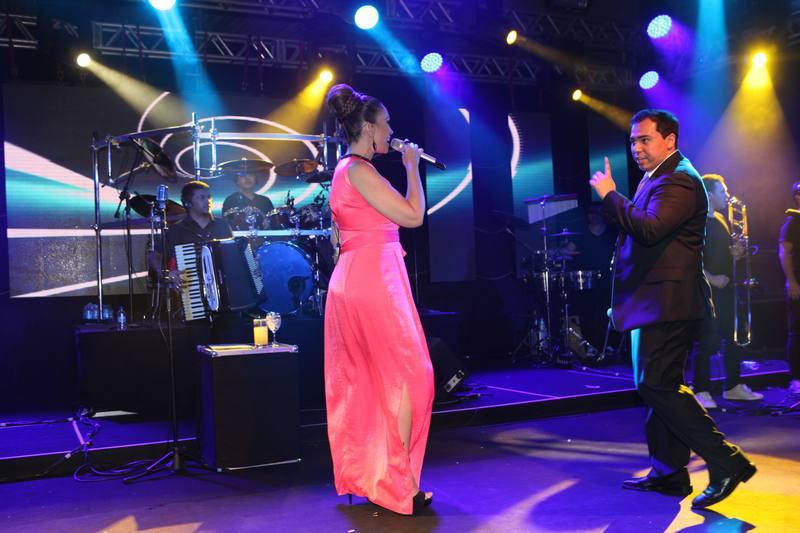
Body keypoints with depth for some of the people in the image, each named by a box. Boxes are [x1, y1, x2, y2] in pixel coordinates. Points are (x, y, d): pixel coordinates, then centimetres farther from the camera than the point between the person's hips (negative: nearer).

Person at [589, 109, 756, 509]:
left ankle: (727, 461, -4)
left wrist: (610, 195, -20)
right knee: (659, 386, 13)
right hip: (656, 303, 11)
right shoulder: (657, 179, 19)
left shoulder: (678, 180, -15)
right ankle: (669, 473, 22)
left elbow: (649, 227, -29)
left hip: (667, 303, -11)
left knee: (657, 386, -12)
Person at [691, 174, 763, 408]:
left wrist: (735, 253, 5)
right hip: (707, 291, -9)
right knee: (706, 341, -6)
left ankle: (733, 386, 21)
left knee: (734, 338, 11)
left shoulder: (721, 220, 17)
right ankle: (701, 391, 0)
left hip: (726, 288, 9)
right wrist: (711, 278, -20)